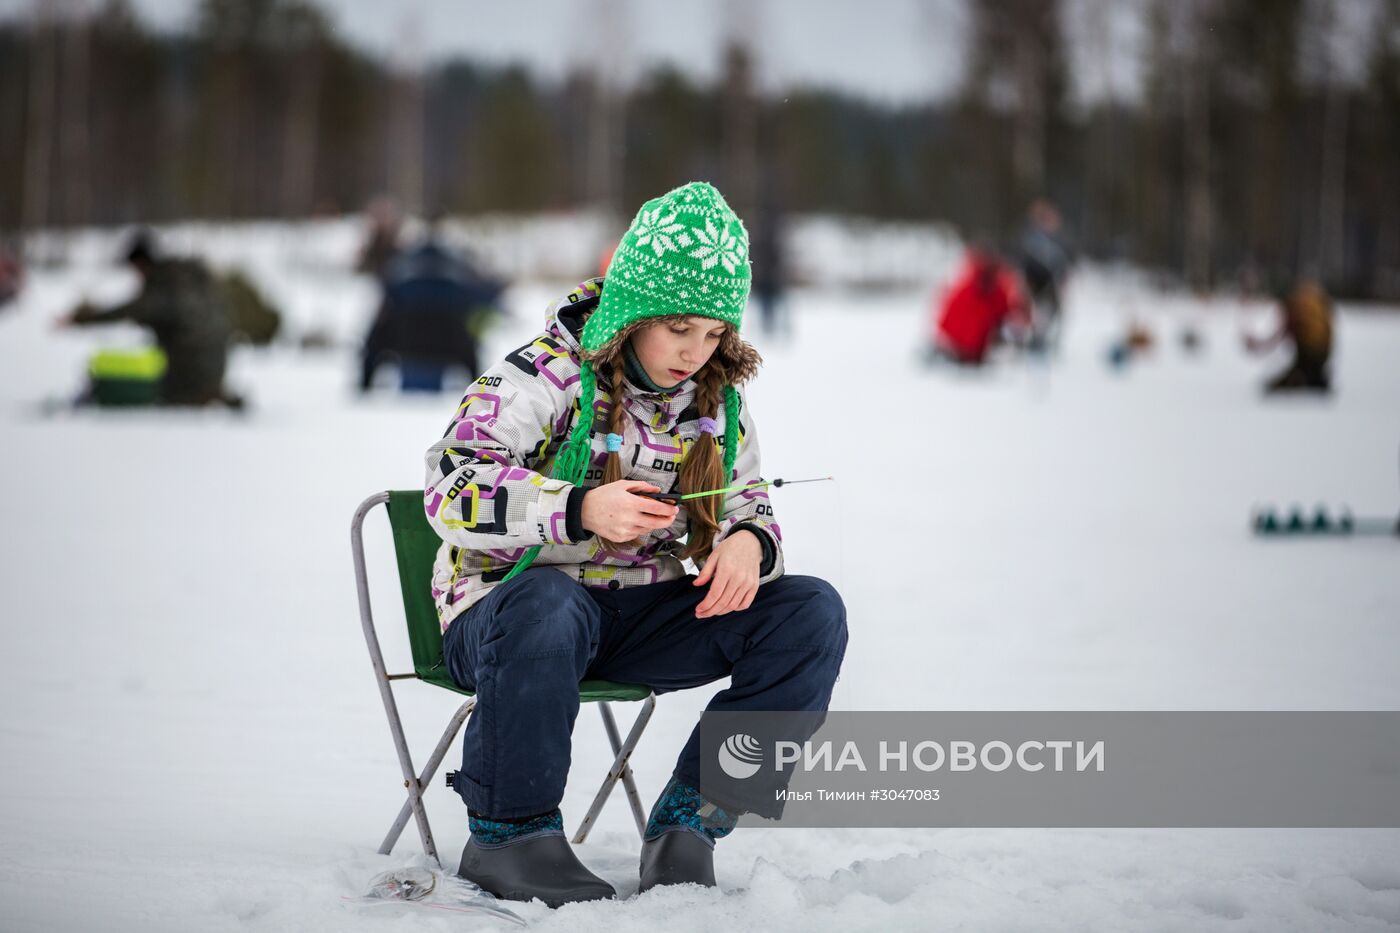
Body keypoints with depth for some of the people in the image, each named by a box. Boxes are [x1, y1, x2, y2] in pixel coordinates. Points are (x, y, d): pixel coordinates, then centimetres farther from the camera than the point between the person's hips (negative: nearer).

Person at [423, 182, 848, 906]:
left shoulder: (720, 401, 5)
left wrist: (748, 543, -14)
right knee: (547, 604, -43)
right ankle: (508, 833, -24)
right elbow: (451, 491, -21)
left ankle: (689, 819, -13)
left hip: (639, 615, 6)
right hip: (512, 600, -5)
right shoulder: (544, 378, -13)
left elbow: (747, 507, 13)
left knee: (810, 613, -13)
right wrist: (582, 509, -35)